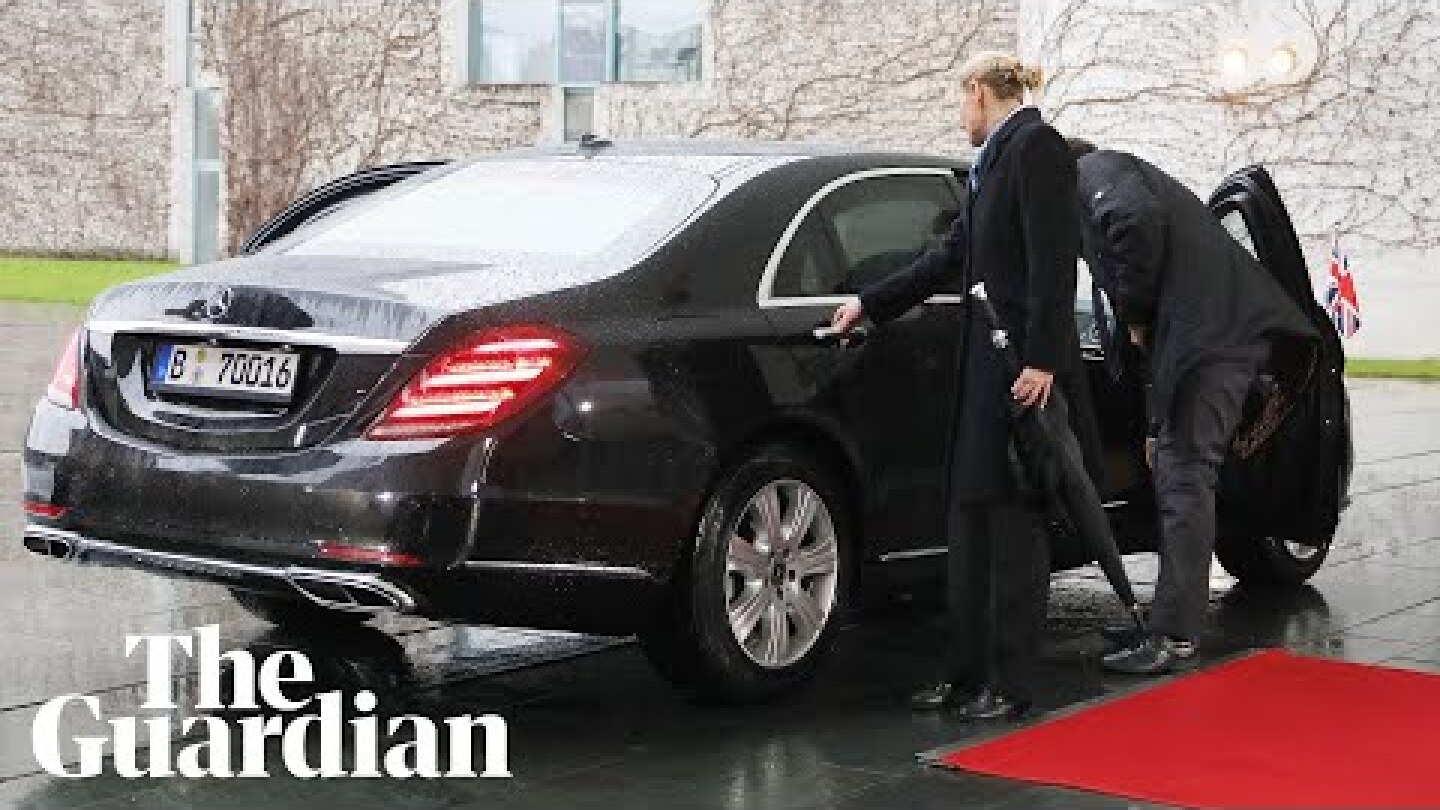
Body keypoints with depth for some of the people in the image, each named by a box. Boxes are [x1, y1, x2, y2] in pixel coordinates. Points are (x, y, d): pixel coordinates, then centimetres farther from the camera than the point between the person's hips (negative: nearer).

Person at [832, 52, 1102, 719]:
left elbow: (1052, 261, -17)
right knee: (970, 515, 10)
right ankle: (968, 673, 17)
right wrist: (869, 304, 29)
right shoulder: (995, 162, 18)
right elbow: (953, 255, 24)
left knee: (1014, 519, -3)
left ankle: (1011, 685, 5)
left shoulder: (1035, 147, -9)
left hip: (1025, 365, -9)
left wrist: (1041, 359, -22)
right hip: (987, 363, 9)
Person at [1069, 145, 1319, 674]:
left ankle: (1175, 637, -10)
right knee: (1177, 476, 15)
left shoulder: (1090, 169, 5)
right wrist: (1156, 426, 33)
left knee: (1185, 475, -10)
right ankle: (1172, 624, 22)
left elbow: (1138, 216, -22)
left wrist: (1135, 314, -8)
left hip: (1212, 328, -10)